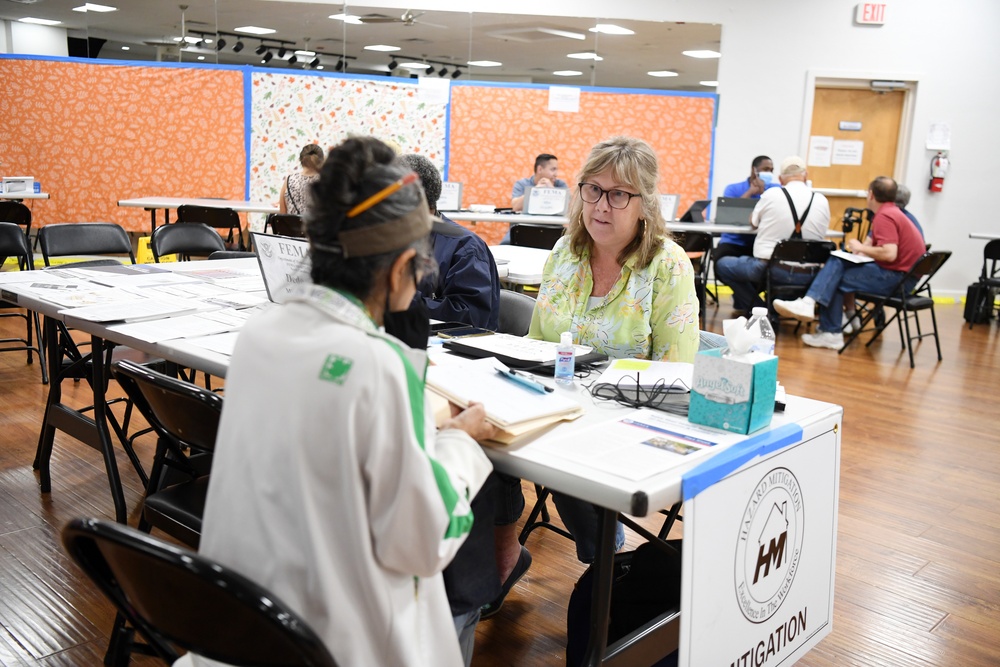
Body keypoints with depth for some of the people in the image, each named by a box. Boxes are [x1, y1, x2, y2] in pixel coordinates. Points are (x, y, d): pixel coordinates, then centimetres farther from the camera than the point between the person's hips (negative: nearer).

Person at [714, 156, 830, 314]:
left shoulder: (771, 194, -5)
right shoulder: (822, 201, 2)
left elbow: (753, 222, 13)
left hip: (771, 269, -5)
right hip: (808, 276, 5)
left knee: (722, 264, 16)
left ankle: (759, 309, 12)